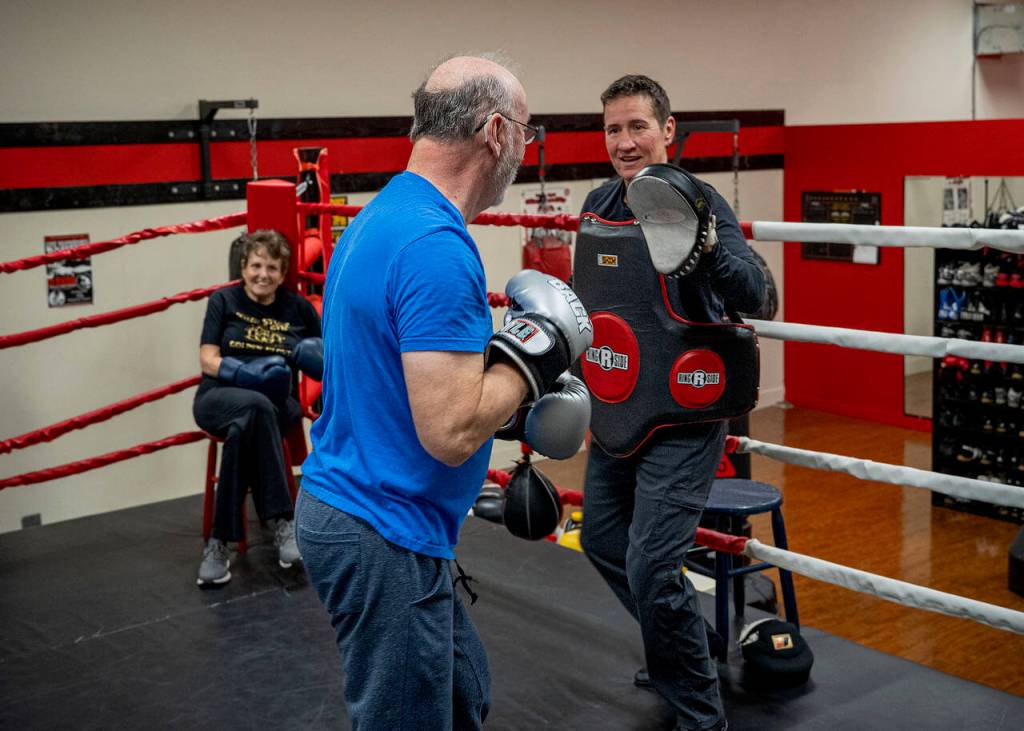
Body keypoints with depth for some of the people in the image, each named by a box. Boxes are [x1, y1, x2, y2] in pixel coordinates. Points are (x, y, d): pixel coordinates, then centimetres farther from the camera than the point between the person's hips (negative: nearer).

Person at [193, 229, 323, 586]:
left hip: (279, 404, 1)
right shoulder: (224, 301, 8)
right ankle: (282, 520, -39)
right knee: (255, 406, -38)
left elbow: (327, 358, 18)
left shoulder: (298, 307, 11)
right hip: (219, 397, -1)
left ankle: (220, 541, -33)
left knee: (245, 425, -36)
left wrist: (313, 356, -7)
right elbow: (208, 360, -1)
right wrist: (247, 373, -19)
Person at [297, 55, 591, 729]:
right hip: (384, 534, -10)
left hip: (346, 502, 10)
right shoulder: (436, 245, -23)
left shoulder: (379, 219, 8)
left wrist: (526, 388, 12)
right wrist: (535, 351, -12)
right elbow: (450, 432, -27)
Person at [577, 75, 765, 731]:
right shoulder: (600, 204, 4)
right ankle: (676, 654, 43)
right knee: (603, 543, 19)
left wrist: (705, 242, -47)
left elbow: (751, 297, -31)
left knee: (650, 569, -11)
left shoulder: (700, 203, -16)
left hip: (681, 418, -7)